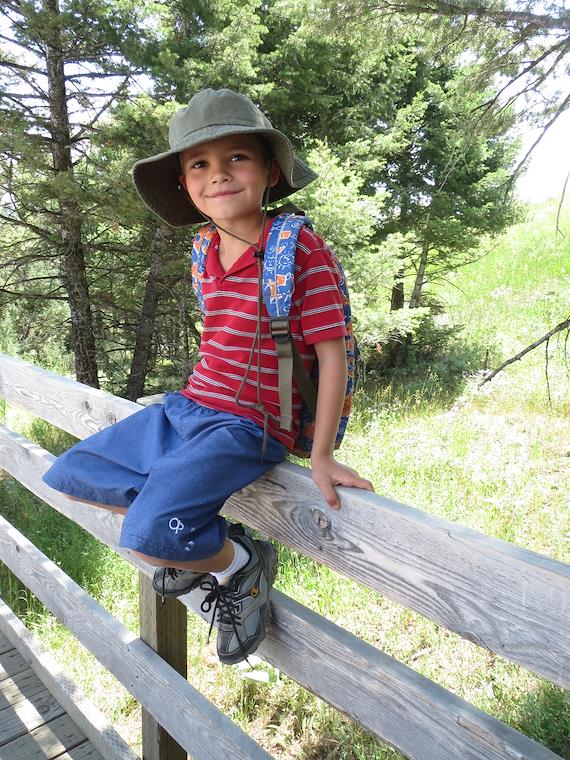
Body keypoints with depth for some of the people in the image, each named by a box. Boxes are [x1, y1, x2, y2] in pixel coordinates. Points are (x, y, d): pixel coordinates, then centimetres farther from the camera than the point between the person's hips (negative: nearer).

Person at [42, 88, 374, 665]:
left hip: (248, 429, -8)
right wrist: (198, 401, 19)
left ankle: (241, 565, 6)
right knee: (66, 476, 12)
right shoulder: (207, 255, 8)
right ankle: (195, 541, 19)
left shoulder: (302, 249, -13)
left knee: (149, 536, -27)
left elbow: (331, 352, -13)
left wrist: (322, 456, -13)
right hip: (184, 409, 8)